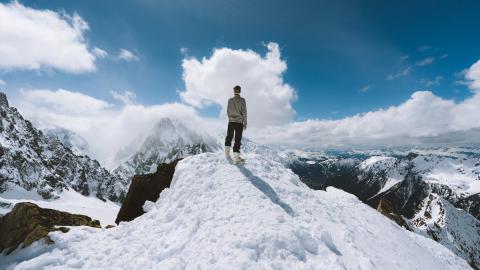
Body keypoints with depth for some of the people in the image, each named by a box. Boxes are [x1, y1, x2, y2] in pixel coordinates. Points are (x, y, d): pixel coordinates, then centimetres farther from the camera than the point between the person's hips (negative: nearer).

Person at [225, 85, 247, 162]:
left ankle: (227, 152, 20)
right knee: (238, 139, 1)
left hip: (231, 122, 3)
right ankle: (236, 156, 0)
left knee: (229, 136, 19)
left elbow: (228, 111, 7)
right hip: (239, 122, -3)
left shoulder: (230, 100, 2)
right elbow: (244, 112, -8)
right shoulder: (242, 100, -7)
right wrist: (245, 123, -1)